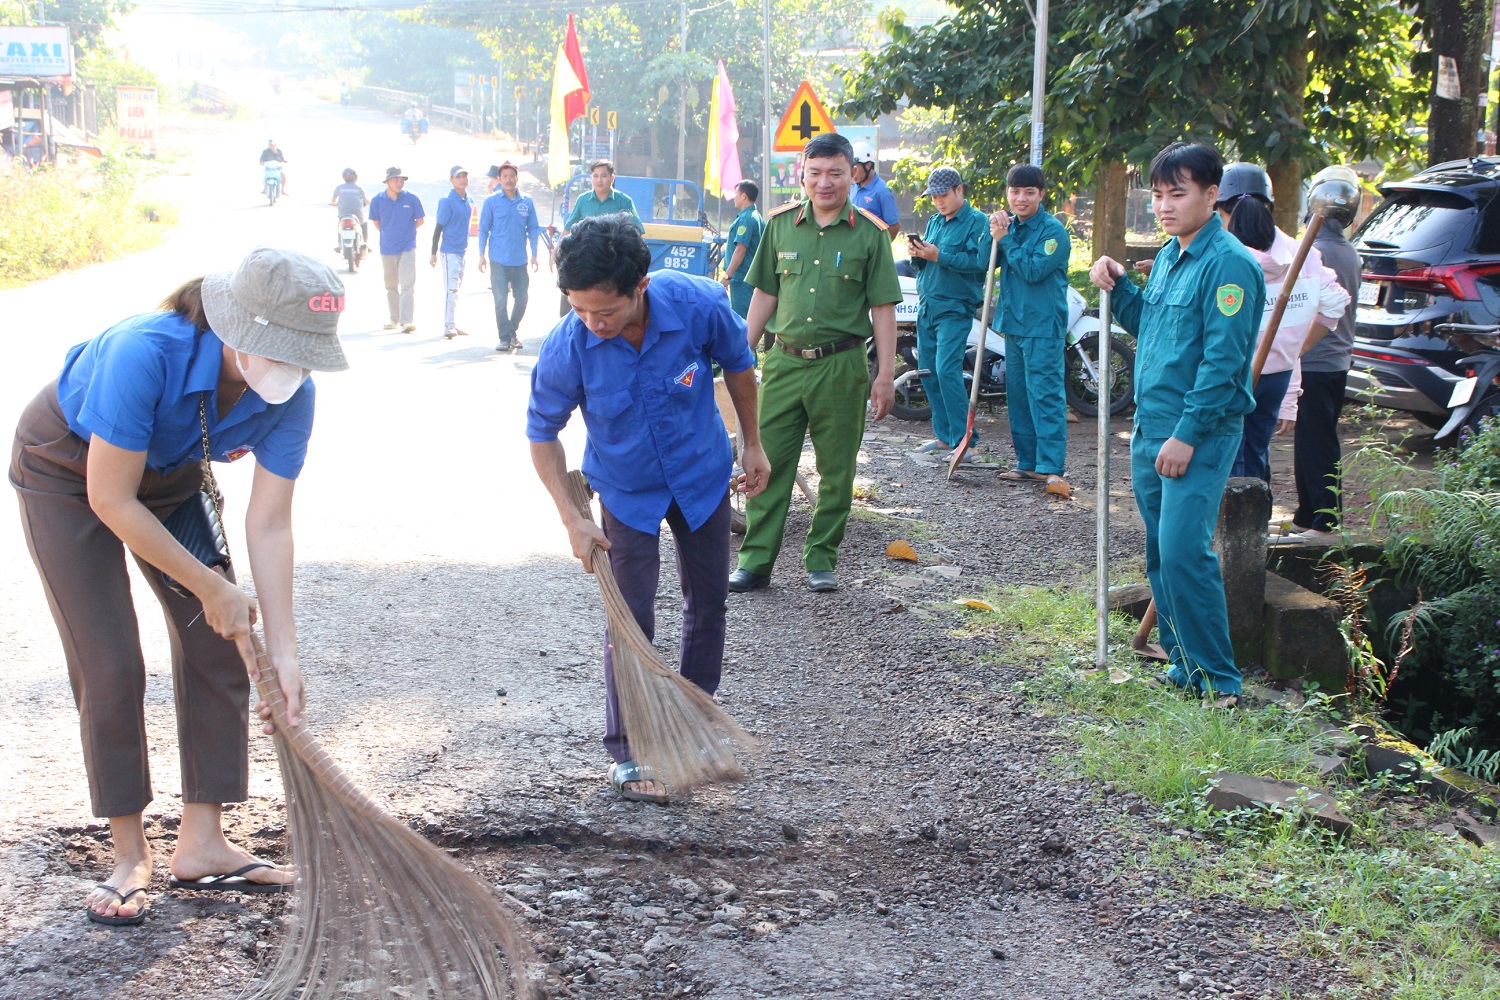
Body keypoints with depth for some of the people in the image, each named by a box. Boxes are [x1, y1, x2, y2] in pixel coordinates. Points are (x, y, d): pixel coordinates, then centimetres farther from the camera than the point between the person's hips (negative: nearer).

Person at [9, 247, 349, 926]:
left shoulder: (290, 396, -26)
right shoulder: (145, 353, -41)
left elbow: (268, 525, -20)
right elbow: (110, 501, -32)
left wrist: (282, 652, -22)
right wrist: (210, 587, -24)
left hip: (172, 476, 5)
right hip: (68, 475, -5)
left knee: (218, 650, -1)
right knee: (111, 667, -7)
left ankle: (200, 845, 10)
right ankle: (130, 858, 7)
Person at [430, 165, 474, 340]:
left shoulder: (470, 201, 9)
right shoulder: (447, 202, -13)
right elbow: (438, 228, -11)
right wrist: (434, 253, -12)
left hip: (463, 251, 8)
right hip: (450, 251, -8)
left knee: (457, 289, 12)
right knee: (451, 289, -11)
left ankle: (453, 325, 18)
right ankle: (448, 327, -10)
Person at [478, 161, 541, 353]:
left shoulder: (527, 202, 5)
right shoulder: (491, 202, 1)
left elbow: (533, 229, 10)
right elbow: (483, 229, 4)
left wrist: (534, 255, 4)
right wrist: (482, 255, 0)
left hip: (520, 260, 2)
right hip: (498, 260, -2)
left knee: (521, 299, 6)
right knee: (500, 300, -6)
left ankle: (512, 331, 25)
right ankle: (505, 337, 2)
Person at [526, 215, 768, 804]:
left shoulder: (699, 305, -28)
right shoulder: (567, 348, -29)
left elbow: (738, 367, -5)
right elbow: (542, 432, -12)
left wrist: (753, 446, 5)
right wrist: (572, 518, -17)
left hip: (703, 476, 2)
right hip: (627, 493, -2)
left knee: (708, 604, 15)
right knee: (631, 621, -5)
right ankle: (627, 752, 9)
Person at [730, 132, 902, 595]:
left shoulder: (869, 234, -1)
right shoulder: (781, 224, 6)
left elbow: (883, 309, 0)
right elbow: (765, 294, 13)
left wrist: (886, 374, -4)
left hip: (841, 366, -2)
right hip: (784, 361, 2)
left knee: (836, 470, 6)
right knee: (768, 463, 2)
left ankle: (821, 559, 19)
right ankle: (756, 560, 8)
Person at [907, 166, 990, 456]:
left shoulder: (977, 222, -6)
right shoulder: (934, 222, 18)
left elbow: (979, 261, -20)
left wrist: (938, 256, -23)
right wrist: (918, 255, -3)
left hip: (955, 309, -8)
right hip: (927, 306, 8)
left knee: (947, 371, -17)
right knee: (928, 372, 9)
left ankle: (963, 440, -14)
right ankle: (944, 435, 19)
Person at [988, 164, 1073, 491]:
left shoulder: (1053, 230, -10)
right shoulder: (1011, 225, 13)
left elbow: (1033, 270, -19)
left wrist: (1005, 240, -12)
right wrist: (994, 232, -5)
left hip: (1043, 325, -8)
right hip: (1014, 322, 8)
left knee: (1046, 396, -12)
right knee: (1018, 395, 12)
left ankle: (1052, 468, -14)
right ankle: (1028, 462, 20)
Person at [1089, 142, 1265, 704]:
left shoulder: (1229, 264, -14)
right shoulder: (1168, 255, 14)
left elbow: (1223, 361, -18)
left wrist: (1187, 435, -20)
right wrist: (1117, 288, 8)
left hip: (1200, 435, -9)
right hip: (1149, 428, 9)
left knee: (1183, 553, -14)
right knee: (1160, 553, 12)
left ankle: (1218, 679, -4)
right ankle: (1183, 660, 23)